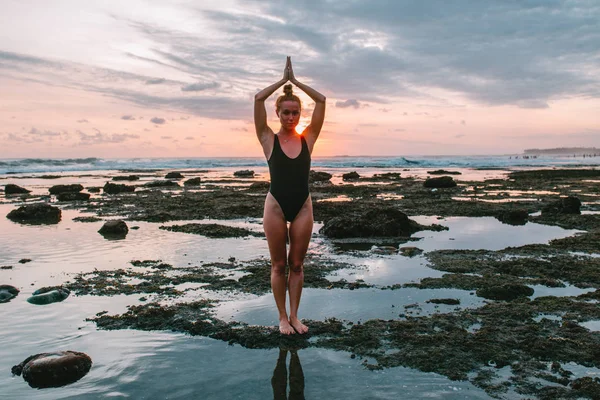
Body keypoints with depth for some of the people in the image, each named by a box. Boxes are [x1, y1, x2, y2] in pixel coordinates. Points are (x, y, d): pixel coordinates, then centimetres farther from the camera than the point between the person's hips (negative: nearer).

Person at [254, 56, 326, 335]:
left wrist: (296, 81, 4)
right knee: (279, 265, 7)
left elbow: (321, 101, -1)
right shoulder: (269, 140, -2)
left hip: (303, 207, 2)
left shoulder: (307, 138, 3)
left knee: (297, 265, 10)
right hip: (276, 206, -2)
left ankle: (295, 316, 22)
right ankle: (283, 317, 19)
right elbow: (258, 99, -9)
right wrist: (283, 80, 1)